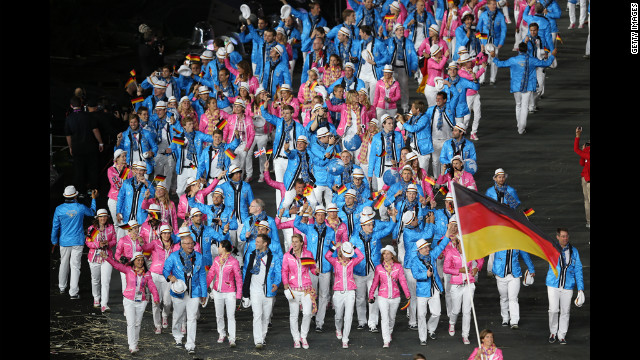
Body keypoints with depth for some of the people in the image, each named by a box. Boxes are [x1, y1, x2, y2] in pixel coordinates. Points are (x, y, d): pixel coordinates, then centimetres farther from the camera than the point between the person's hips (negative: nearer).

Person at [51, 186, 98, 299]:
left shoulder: (59, 209, -8)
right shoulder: (81, 208, -9)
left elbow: (55, 226, 0)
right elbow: (92, 212, 13)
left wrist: (54, 241, 13)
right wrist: (93, 199, 26)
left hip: (64, 242, 1)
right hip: (78, 242, -1)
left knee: (64, 264, 19)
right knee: (75, 266, -1)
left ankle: (62, 288, 33)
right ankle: (73, 293, -6)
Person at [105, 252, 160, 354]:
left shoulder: (147, 273, 2)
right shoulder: (128, 270, -4)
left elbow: (152, 286, -1)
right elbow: (116, 265, -13)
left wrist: (156, 296, -17)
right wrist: (107, 258, -28)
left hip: (141, 301, 3)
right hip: (129, 300, -3)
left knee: (137, 323, 12)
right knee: (131, 323, -9)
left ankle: (135, 342, 30)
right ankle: (132, 346, -8)